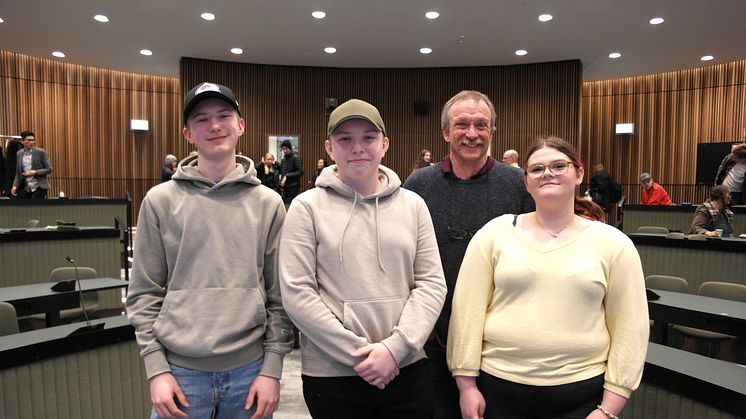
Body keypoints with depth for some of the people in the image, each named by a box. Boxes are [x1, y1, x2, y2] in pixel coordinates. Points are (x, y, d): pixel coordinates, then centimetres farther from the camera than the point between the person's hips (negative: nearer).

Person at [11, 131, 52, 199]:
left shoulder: (40, 152, -5)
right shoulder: (19, 153, 9)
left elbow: (49, 169, -4)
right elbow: (18, 173, 15)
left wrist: (35, 172, -18)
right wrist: (15, 185, 1)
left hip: (39, 187, -5)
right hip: (26, 188, 5)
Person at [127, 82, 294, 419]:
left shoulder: (268, 204, 0)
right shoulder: (160, 201, -1)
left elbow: (280, 295, 0)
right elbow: (144, 294, 1)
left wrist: (272, 367, -3)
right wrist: (156, 368, -4)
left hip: (249, 369, 1)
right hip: (180, 369, 0)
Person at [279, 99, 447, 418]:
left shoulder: (413, 205, 3)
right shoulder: (307, 207, -5)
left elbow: (431, 284, 0)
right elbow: (296, 293, -9)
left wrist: (395, 347, -11)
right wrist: (357, 353, -12)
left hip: (406, 369, 2)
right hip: (330, 374, -1)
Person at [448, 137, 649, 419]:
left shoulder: (613, 243, -1)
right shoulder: (495, 233, -2)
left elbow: (629, 328, 0)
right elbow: (468, 309, -3)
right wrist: (467, 385, -4)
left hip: (580, 392, 0)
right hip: (498, 385, 1)